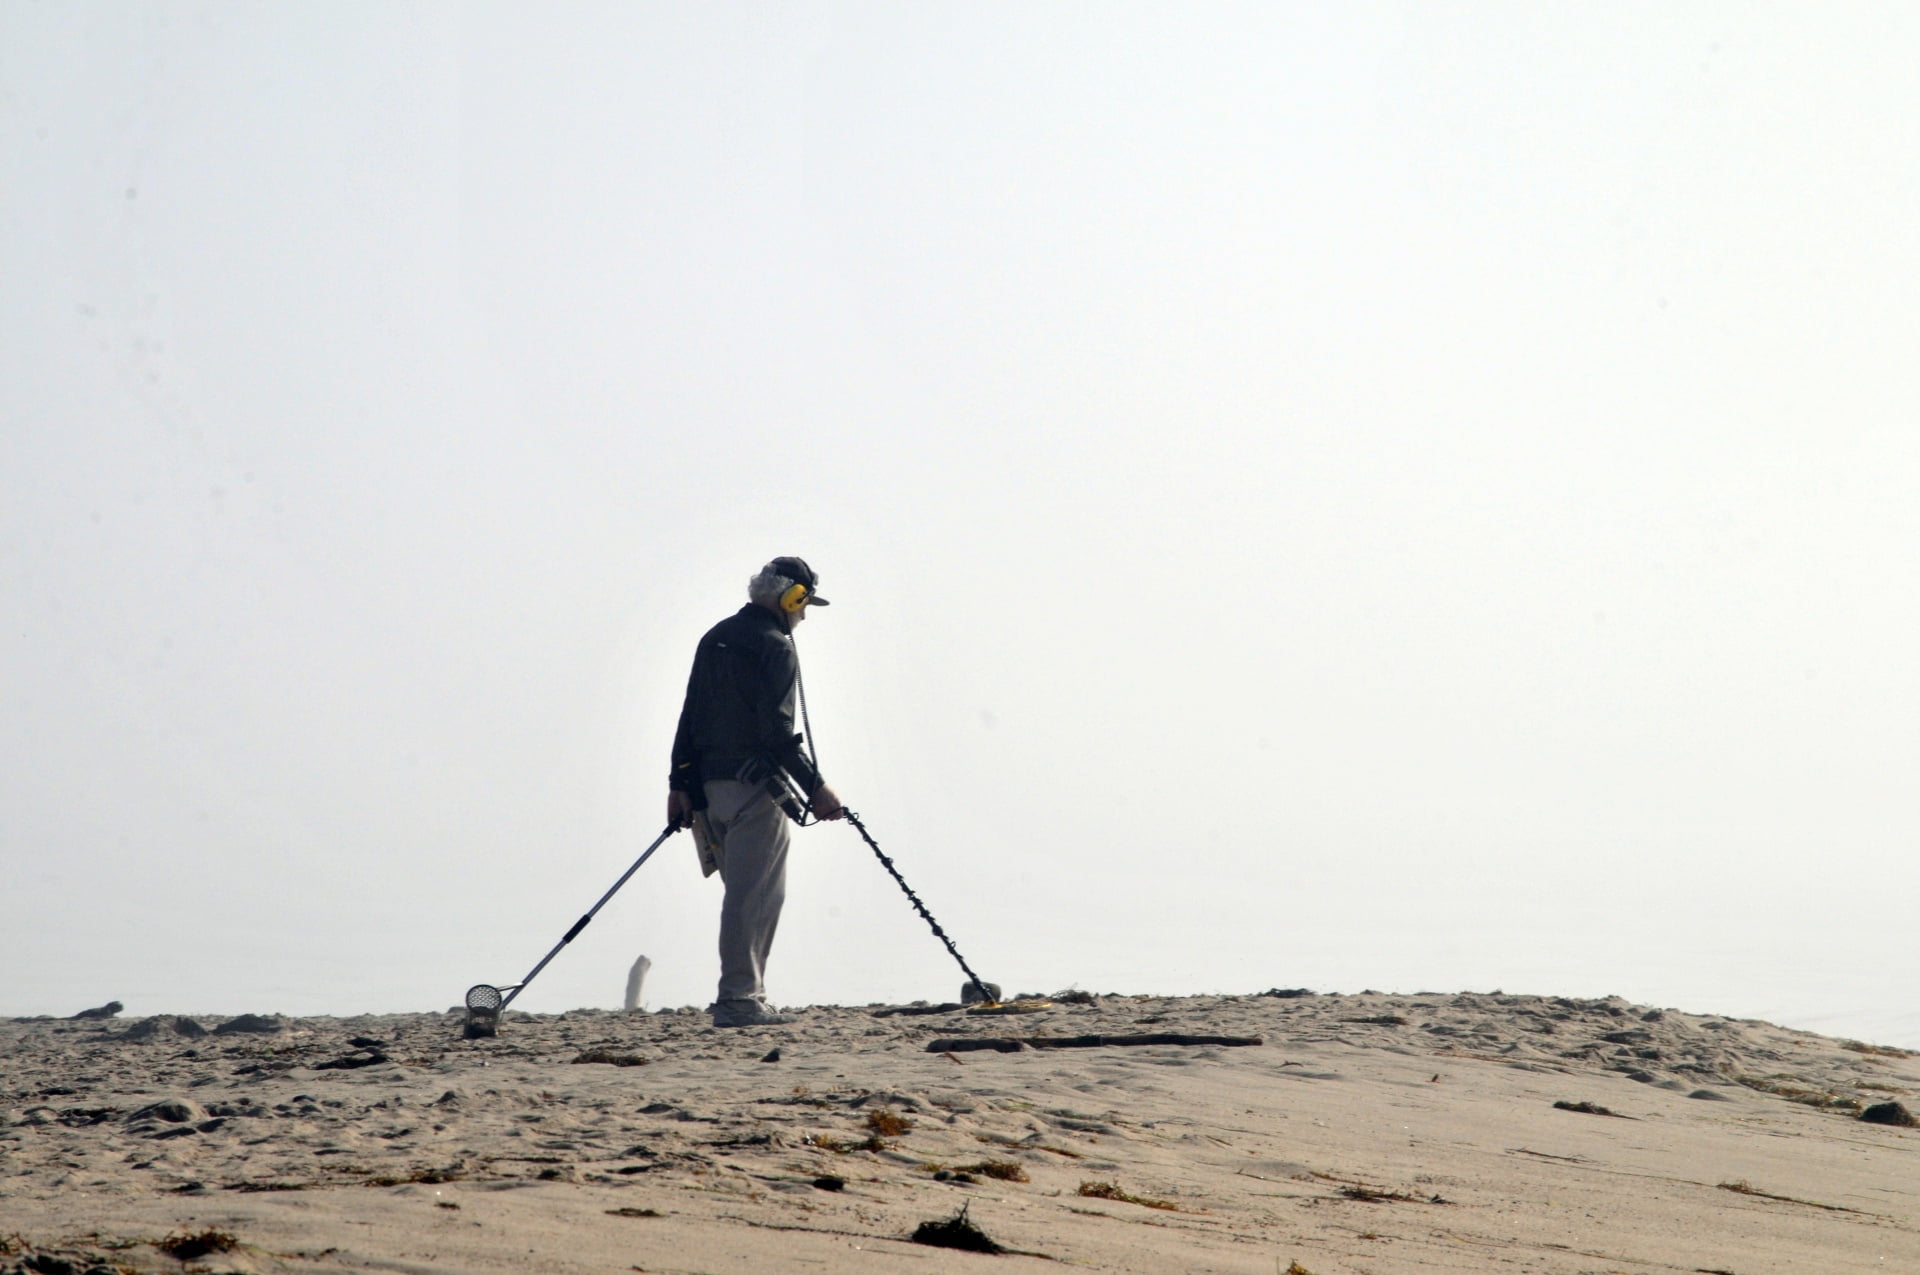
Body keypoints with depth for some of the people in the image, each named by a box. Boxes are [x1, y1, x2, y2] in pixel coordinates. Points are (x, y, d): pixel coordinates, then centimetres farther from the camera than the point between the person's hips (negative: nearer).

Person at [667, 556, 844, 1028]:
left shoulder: (715, 638, 17)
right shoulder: (774, 645, -9)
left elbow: (691, 715, 16)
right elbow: (777, 730, -17)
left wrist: (681, 782, 16)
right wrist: (814, 787, -15)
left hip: (710, 780, 9)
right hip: (754, 784, -9)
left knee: (747, 892, 14)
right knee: (754, 895, -7)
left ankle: (745, 995, 15)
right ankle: (738, 999, -9)